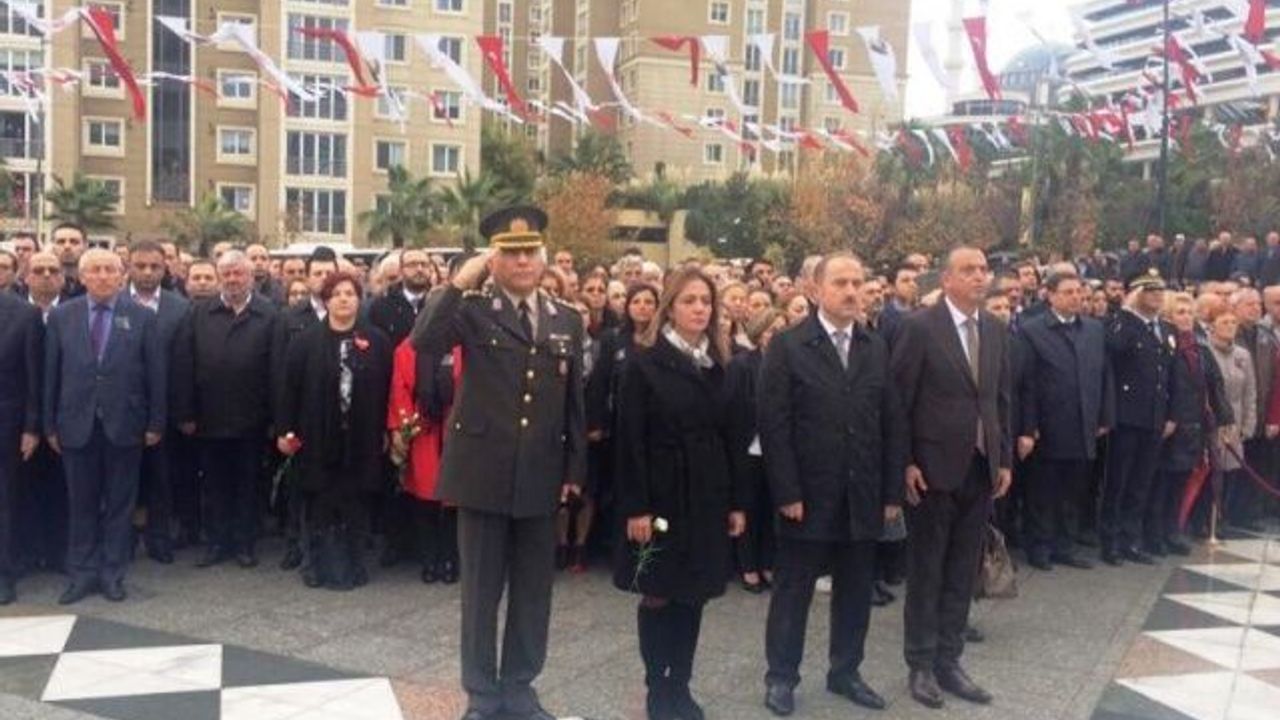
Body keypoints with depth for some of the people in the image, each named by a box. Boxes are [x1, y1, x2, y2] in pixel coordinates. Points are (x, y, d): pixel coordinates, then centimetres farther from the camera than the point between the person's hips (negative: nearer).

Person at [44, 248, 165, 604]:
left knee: (119, 503, 8)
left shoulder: (143, 317, -1)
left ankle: (112, 573, 19)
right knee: (82, 504, 9)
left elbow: (156, 374, -1)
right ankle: (82, 574, 20)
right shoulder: (61, 317, 3)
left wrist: (155, 423, -2)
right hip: (76, 425, 1)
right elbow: (51, 374, 4)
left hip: (124, 425, -1)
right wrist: (50, 425, 3)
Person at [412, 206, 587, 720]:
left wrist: (574, 469, 8)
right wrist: (458, 283, -21)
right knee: (481, 591, 8)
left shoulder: (567, 320, 8)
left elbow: (573, 402, 10)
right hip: (484, 473, -3)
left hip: (542, 477, 4)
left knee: (533, 591, 12)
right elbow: (424, 342, -22)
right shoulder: (473, 310, -3)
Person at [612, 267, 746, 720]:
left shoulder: (719, 364, 9)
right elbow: (630, 440, -9)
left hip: (708, 496, 4)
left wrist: (735, 502, 6)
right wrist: (635, 507, -14)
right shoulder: (645, 363, -6)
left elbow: (730, 436, 9)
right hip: (663, 495, -4)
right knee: (657, 596, 4)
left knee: (693, 596, 9)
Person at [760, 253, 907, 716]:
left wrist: (893, 491, 2)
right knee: (793, 590, 7)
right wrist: (787, 492, -14)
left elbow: (893, 424, 7)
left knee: (856, 591, 13)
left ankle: (845, 671, 29)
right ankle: (781, 676, 21)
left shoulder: (877, 349, 8)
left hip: (863, 497, 4)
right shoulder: (788, 347, -5)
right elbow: (773, 424, -10)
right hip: (808, 496, -4)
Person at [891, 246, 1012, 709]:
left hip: (981, 468, 5)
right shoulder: (920, 327, -9)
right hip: (933, 467, -5)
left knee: (962, 572, 12)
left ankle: (949, 662, 23)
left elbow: (1001, 400, 13)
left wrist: (1005, 459, 8)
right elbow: (900, 399, -10)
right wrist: (905, 462, -13)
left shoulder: (996, 330, 8)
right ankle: (921, 665, 18)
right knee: (926, 571, 6)